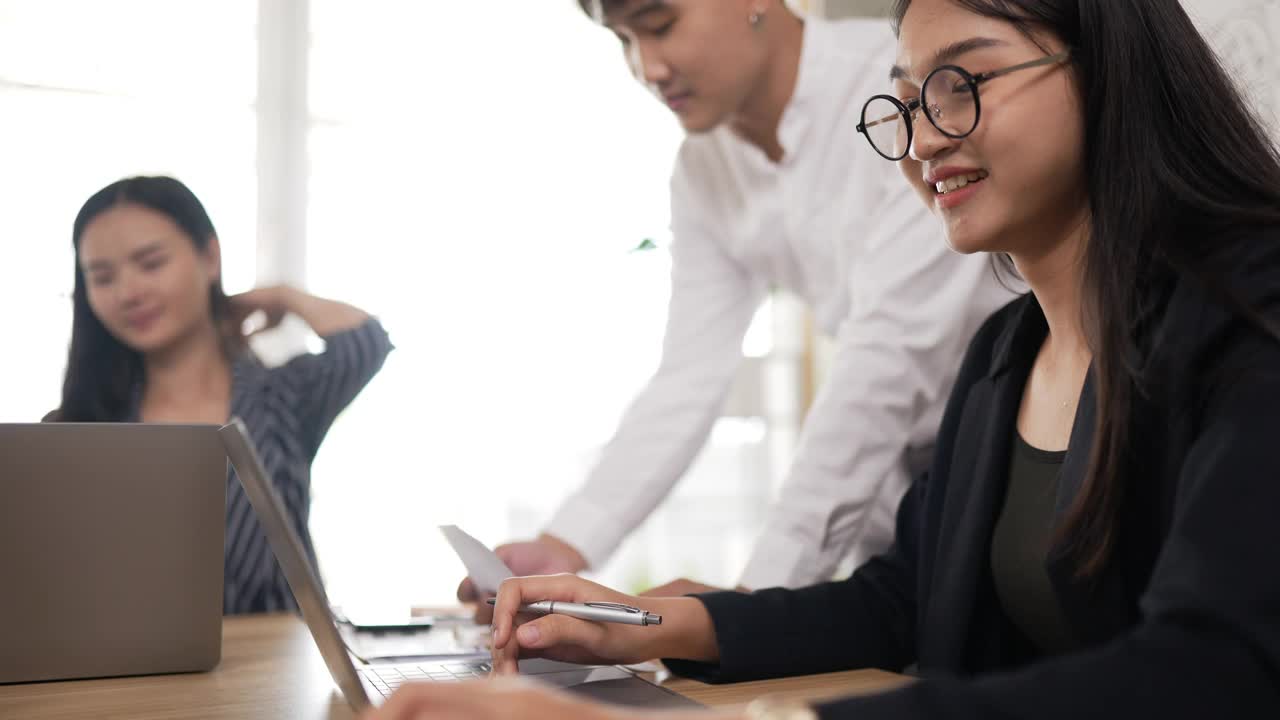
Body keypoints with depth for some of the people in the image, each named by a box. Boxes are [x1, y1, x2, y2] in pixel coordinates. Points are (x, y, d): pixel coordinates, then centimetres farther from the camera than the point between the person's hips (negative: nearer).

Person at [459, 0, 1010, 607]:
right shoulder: (704, 170, 0)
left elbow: (890, 353, -29)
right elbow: (690, 378, -1)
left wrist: (759, 591, -30)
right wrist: (566, 548, -14)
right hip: (907, 476, 6)